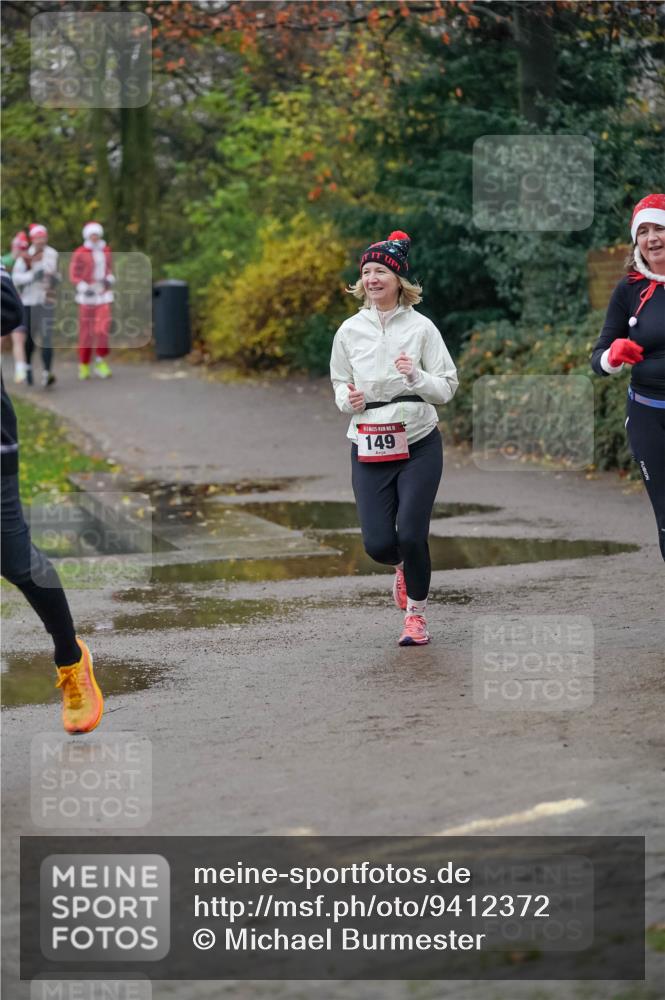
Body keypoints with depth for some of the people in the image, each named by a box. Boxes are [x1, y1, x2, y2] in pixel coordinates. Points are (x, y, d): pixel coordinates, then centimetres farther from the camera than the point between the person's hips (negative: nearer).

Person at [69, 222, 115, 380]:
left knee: (103, 328, -11)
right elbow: (73, 276, -6)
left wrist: (109, 280, -2)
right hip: (86, 296, -3)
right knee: (86, 331, 2)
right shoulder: (79, 253, -7)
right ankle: (83, 365, 16)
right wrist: (85, 288, -20)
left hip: (103, 295, 3)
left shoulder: (105, 251, 8)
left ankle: (101, 364, -1)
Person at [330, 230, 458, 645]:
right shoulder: (350, 330, 5)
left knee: (411, 535, -11)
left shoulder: (420, 327, -3)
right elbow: (340, 382, 17)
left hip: (419, 444, -2)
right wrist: (348, 399, -5)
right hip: (369, 447, 2)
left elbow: (447, 388, -1)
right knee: (378, 543, -4)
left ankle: (416, 614, 13)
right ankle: (404, 567, 35)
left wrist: (416, 377, -20)